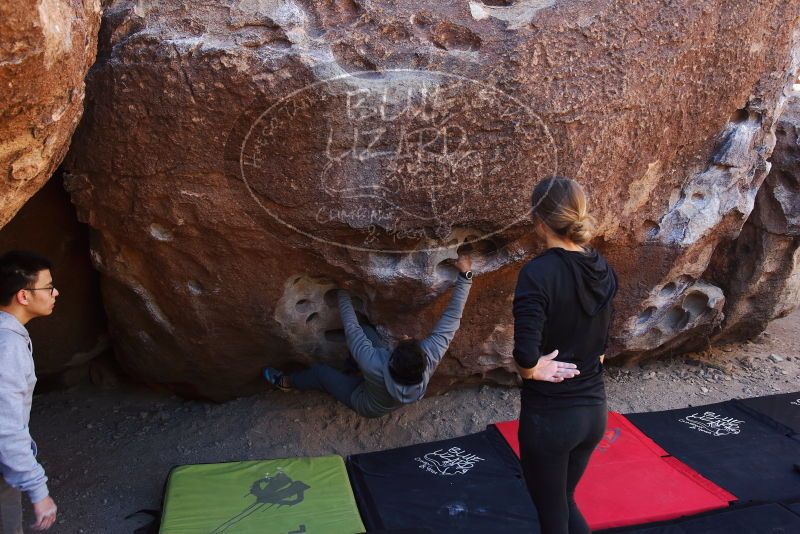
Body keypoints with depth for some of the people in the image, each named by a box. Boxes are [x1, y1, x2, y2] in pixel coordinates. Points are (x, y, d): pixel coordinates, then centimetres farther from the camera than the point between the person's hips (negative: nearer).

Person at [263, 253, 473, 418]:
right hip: (390, 400, 4)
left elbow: (351, 328, -35)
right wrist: (465, 275, -34)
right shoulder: (430, 359, -41)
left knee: (320, 372, 11)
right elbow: (451, 319, -35)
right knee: (366, 331, 1)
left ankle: (286, 382, 43)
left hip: (367, 406, -3)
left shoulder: (374, 367, -49)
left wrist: (343, 293, -21)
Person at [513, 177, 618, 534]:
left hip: (550, 415, -6)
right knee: (564, 500, 28)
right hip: (594, 408, 6)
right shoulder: (602, 269, -1)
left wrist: (532, 370, -12)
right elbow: (600, 340, 8)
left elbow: (526, 353, -30)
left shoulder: (539, 271, -22)